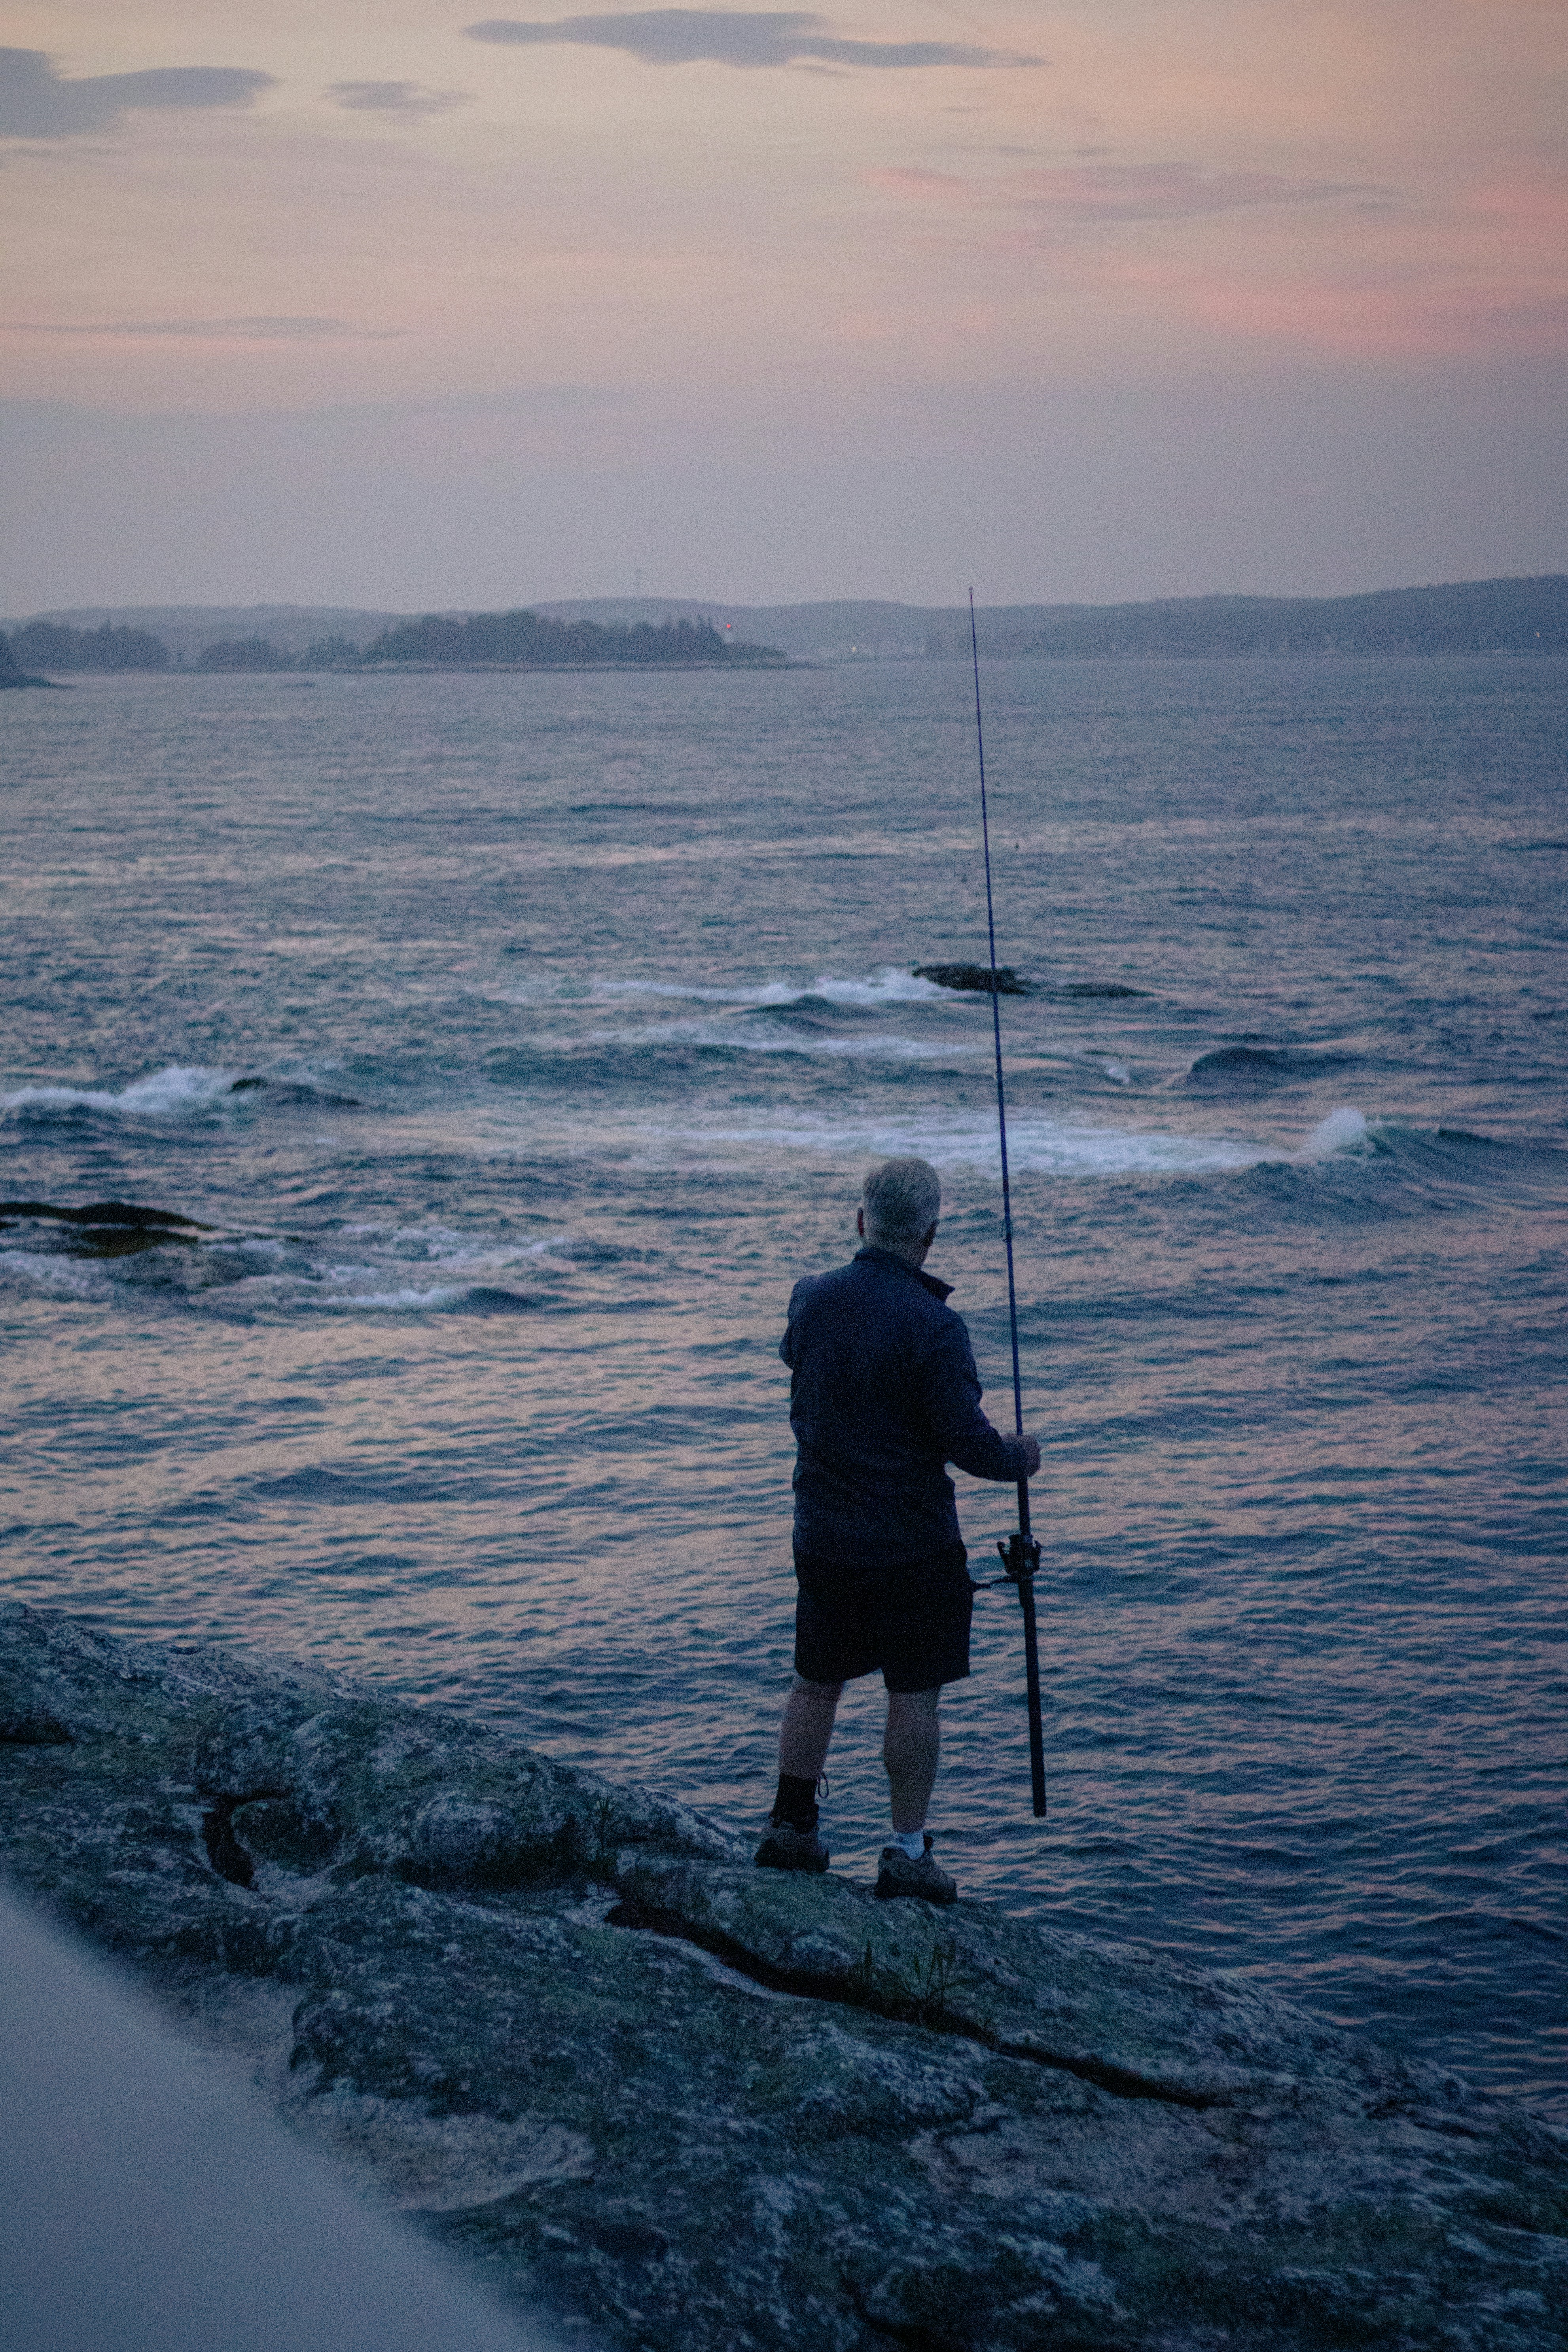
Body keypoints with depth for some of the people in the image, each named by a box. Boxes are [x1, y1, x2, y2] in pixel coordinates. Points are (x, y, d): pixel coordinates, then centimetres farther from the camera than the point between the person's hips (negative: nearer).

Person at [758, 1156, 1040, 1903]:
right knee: (913, 1695, 4)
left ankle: (790, 1828, 26)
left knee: (816, 1681, 18)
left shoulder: (810, 1299, -2)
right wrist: (1018, 1457, 0)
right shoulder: (933, 1327, -20)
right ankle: (908, 1856, 9)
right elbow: (966, 1440, -19)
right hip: (912, 1545, -5)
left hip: (823, 1534, 6)